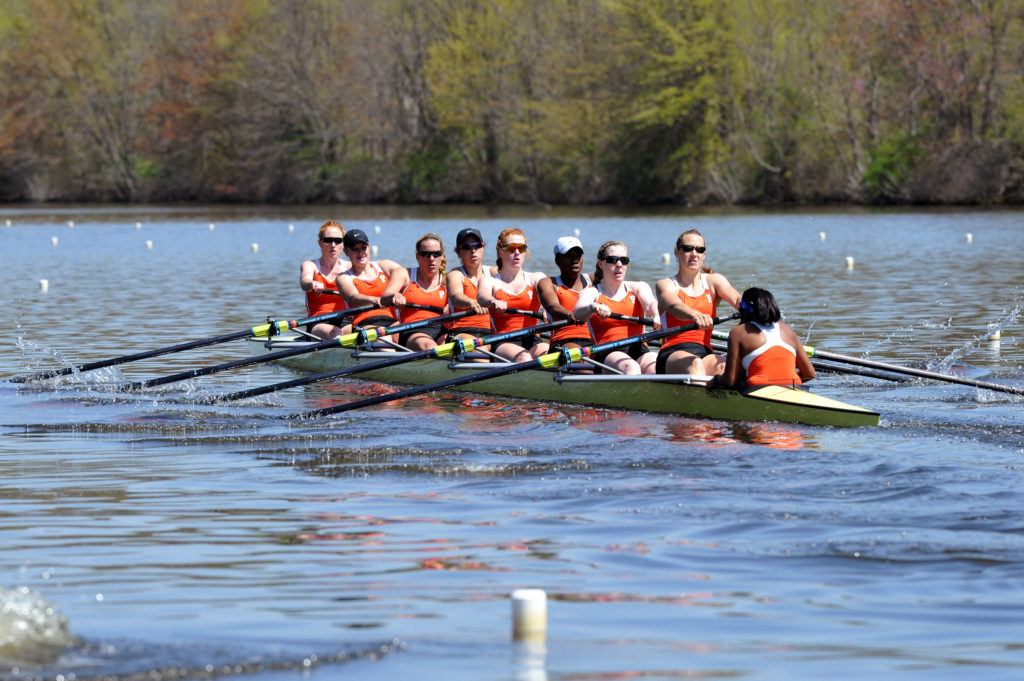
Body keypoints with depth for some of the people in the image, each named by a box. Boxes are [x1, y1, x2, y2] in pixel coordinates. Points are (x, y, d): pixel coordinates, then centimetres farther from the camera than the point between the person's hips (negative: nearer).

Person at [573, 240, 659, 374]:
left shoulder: (638, 287, 21)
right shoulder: (591, 293, 12)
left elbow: (650, 303, -2)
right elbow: (578, 314, -10)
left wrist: (656, 315, -29)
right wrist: (594, 308, -36)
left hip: (639, 349, 3)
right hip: (607, 353, -3)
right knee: (630, 368, -37)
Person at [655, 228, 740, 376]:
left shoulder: (714, 281, 18)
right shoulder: (665, 285, 7)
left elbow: (737, 300, -2)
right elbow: (675, 307, -16)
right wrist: (695, 315, -41)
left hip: (705, 353, 3)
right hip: (673, 354, -3)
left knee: (722, 365, -33)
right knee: (695, 364, -39)